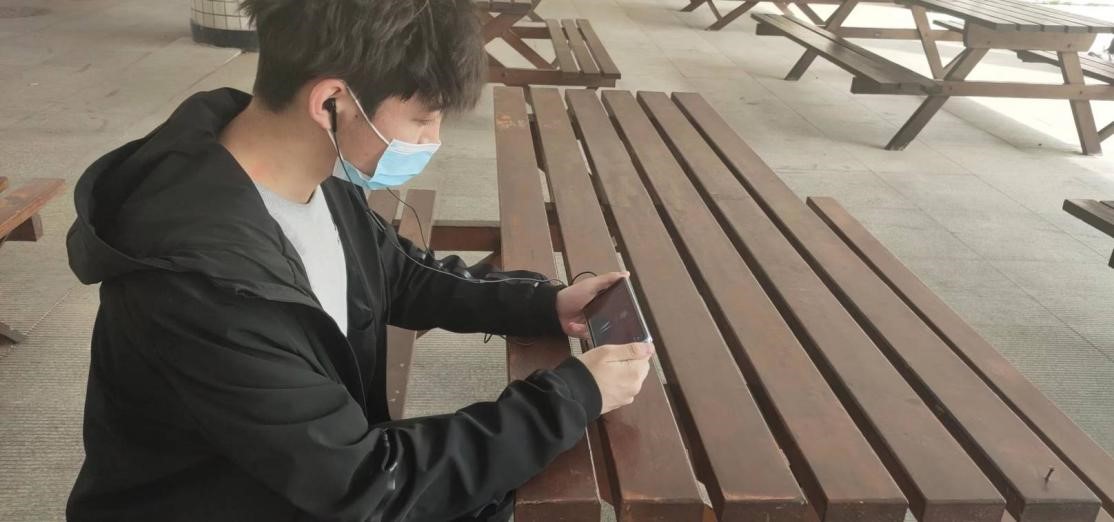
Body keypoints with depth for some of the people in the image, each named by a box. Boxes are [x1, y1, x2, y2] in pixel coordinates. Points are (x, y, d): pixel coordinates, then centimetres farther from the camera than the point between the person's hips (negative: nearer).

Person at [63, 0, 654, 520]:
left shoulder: (317, 172, -11)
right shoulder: (203, 280, -35)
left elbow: (400, 273, 9)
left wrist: (545, 304, -4)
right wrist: (574, 396, -22)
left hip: (326, 474, 7)